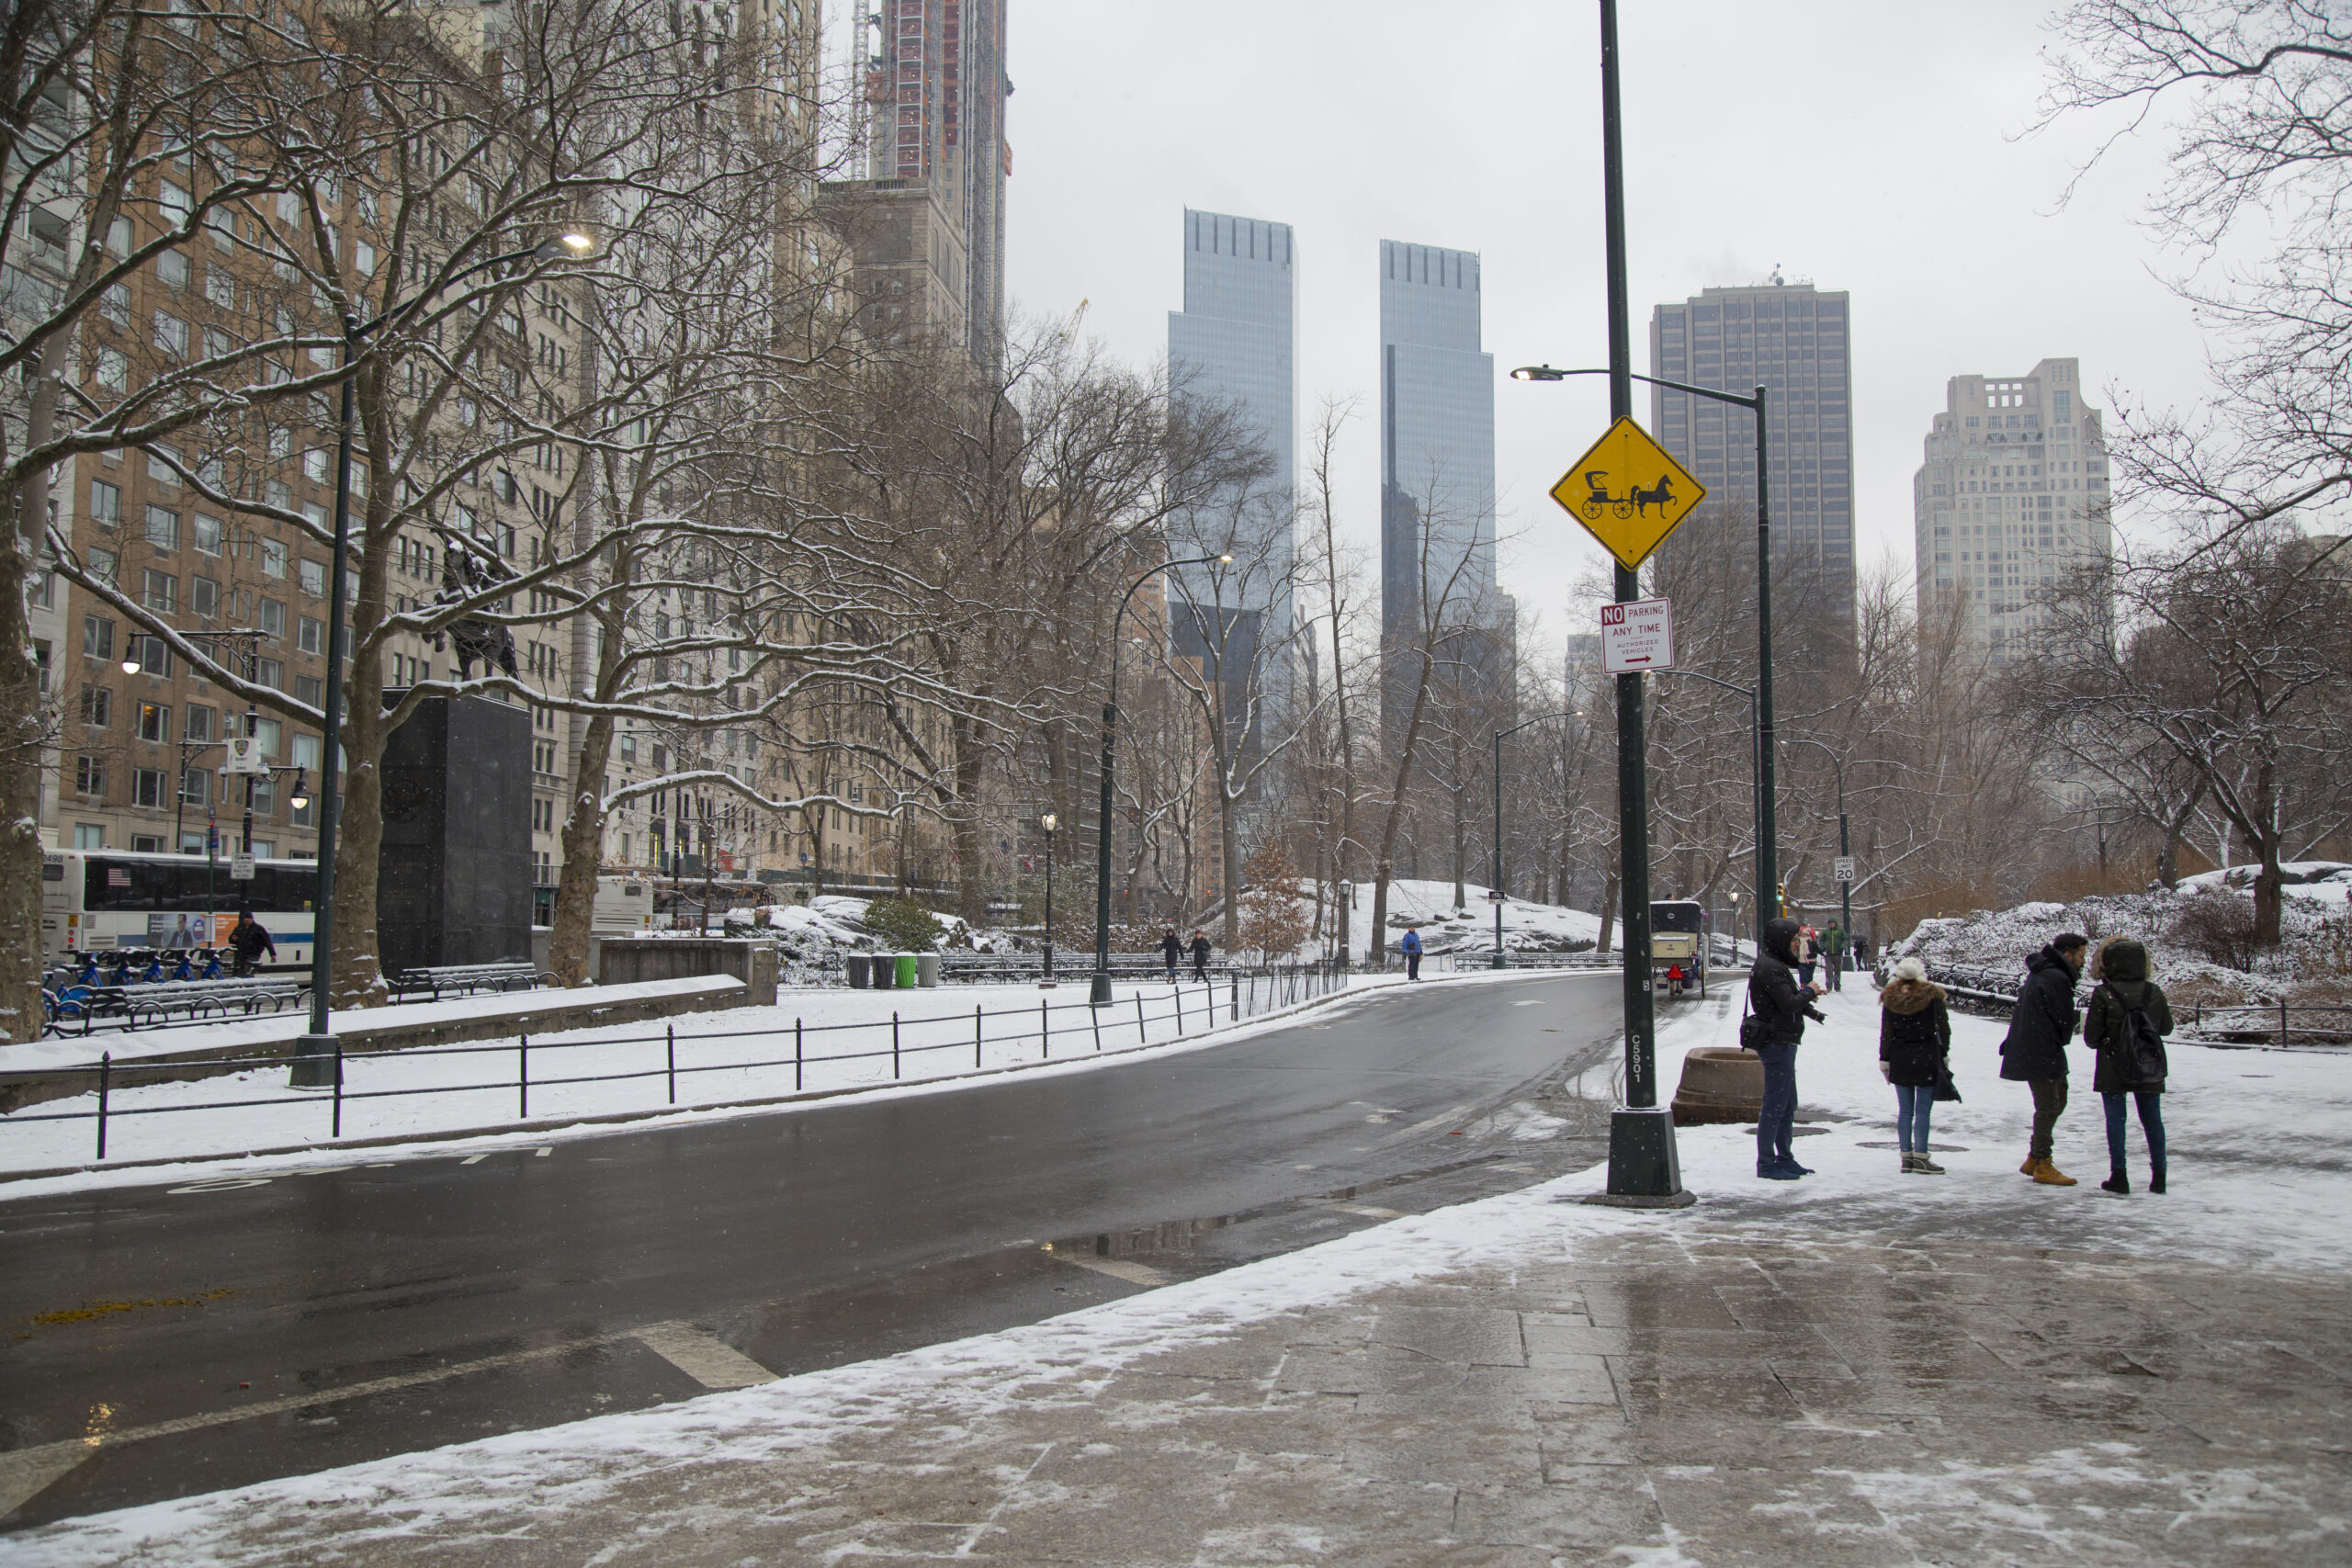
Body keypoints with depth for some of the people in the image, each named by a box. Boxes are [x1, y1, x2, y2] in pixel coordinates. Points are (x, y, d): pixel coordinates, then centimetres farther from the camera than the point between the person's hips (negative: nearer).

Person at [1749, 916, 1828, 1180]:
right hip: (1777, 1042, -11)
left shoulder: (1776, 965, 16)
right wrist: (1809, 991, -8)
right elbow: (1789, 1004, -24)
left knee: (1788, 1105, 17)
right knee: (1775, 1106, -6)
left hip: (1782, 1042, 11)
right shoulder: (1770, 968, -18)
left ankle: (1784, 1159, 25)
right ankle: (1766, 1164, -2)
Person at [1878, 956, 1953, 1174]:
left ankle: (1906, 1157, 10)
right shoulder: (1932, 996, -6)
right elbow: (1943, 1028, -2)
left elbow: (1885, 1032, 2)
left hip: (1900, 1059, 3)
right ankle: (1921, 1158, -2)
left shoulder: (1891, 998, 1)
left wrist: (1884, 1060, 8)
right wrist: (1944, 1054, 9)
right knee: (1923, 1111, -1)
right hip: (1927, 1058, -3)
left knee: (1904, 1110, 8)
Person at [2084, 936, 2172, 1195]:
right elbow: (2166, 1028, 8)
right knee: (2152, 1118, 11)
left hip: (2112, 1070, -3)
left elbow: (2091, 1037, -11)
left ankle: (2119, 1176, 3)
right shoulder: (2154, 992, -3)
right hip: (2149, 1069, 3)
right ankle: (2158, 1176, 13)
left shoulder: (2102, 995, -14)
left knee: (2115, 1120, 4)